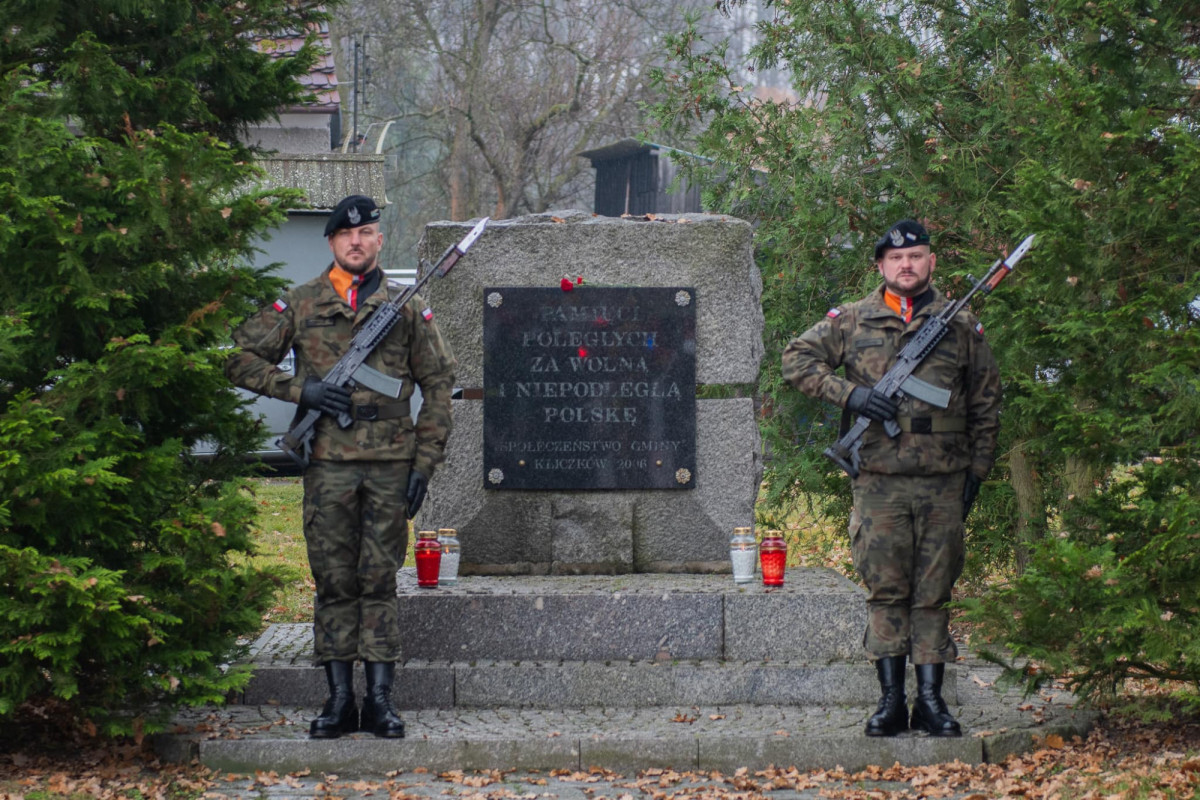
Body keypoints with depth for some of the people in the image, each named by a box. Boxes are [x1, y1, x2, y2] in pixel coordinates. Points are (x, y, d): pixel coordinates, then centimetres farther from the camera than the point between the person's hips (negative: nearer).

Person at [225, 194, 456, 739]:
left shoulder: (406, 308, 8)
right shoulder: (299, 304, 7)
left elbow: (438, 384, 10)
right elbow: (241, 359, 7)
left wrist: (425, 461, 2)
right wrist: (298, 390, -7)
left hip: (390, 463, 0)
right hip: (328, 462, 0)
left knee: (380, 581, 2)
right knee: (334, 581, 3)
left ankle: (380, 699, 7)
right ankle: (339, 699, 9)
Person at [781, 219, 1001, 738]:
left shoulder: (962, 326, 10)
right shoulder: (851, 321, 6)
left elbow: (986, 404, 15)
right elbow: (797, 358, 6)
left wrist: (977, 471, 9)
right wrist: (849, 393, -8)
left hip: (943, 483, 1)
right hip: (879, 482, -1)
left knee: (934, 592, 4)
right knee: (885, 589, 0)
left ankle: (931, 701, 9)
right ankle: (891, 701, 5)